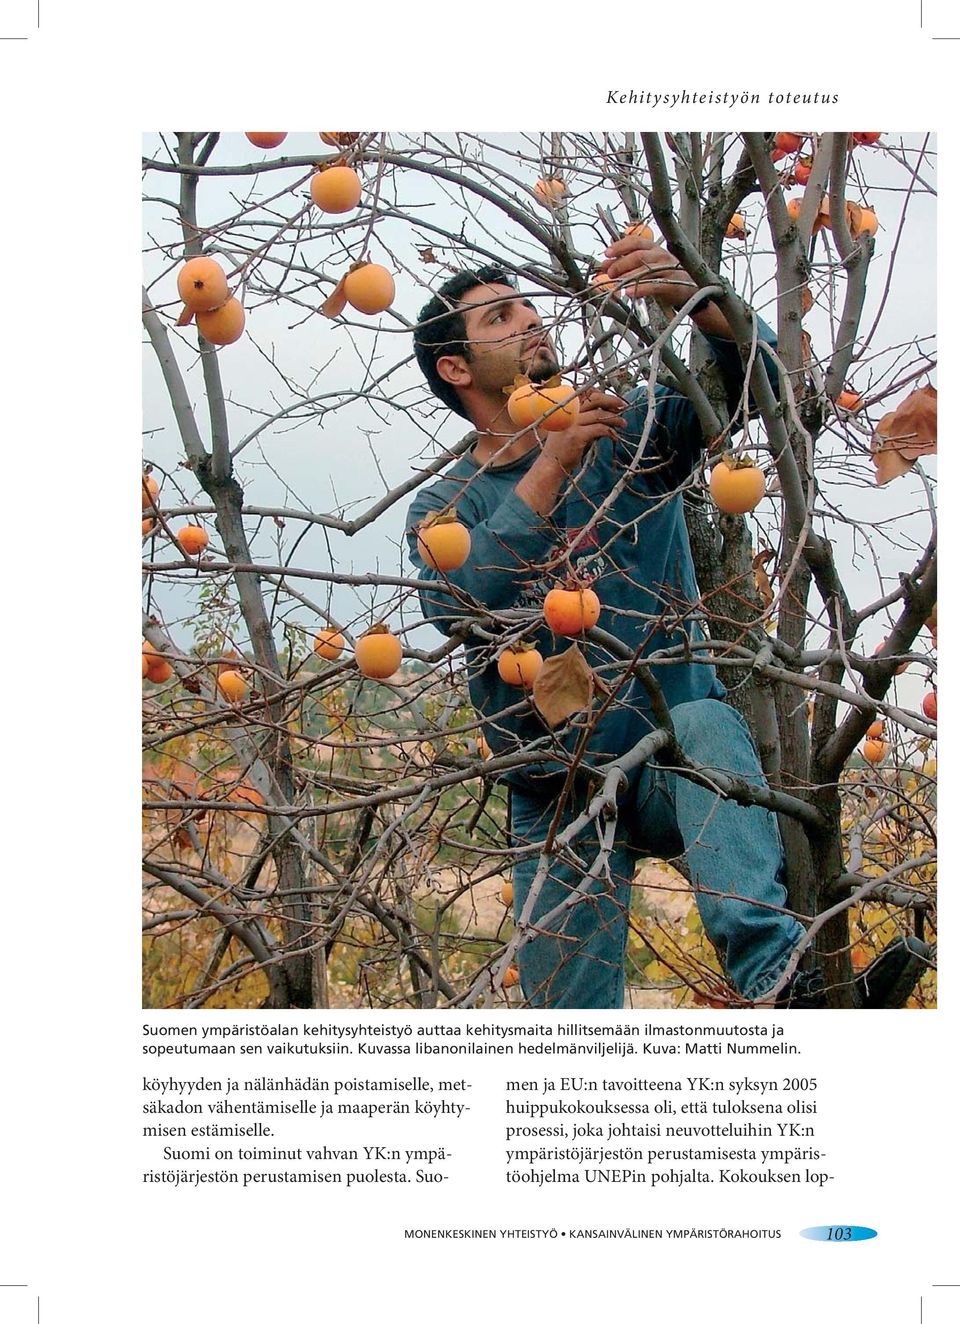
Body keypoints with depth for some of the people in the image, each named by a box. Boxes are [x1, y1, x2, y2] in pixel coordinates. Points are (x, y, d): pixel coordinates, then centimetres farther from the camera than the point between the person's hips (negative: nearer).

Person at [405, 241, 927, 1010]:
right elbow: (454, 606, -18)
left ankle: (778, 971, -46)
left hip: (671, 761, -1)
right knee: (570, 1007, -6)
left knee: (705, 722, -35)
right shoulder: (445, 506, 4)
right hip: (560, 795, 1)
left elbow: (755, 371, -6)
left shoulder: (633, 431, 8)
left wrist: (693, 298, -26)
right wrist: (552, 464, -23)